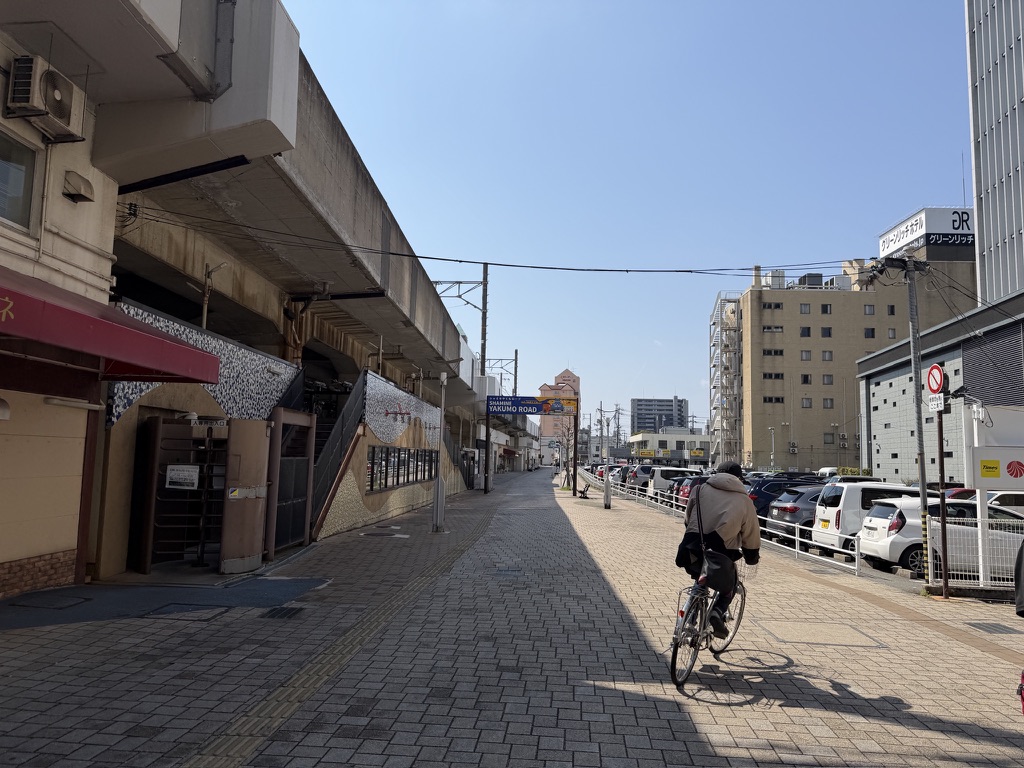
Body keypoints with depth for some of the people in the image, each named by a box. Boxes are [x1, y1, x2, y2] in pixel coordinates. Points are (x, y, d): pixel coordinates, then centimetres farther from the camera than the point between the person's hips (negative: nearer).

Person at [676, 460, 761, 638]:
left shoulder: (700, 489, 16)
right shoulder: (744, 501, 13)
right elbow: (752, 537, 17)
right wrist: (752, 558, 35)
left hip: (691, 552, 2)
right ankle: (718, 611, 1)